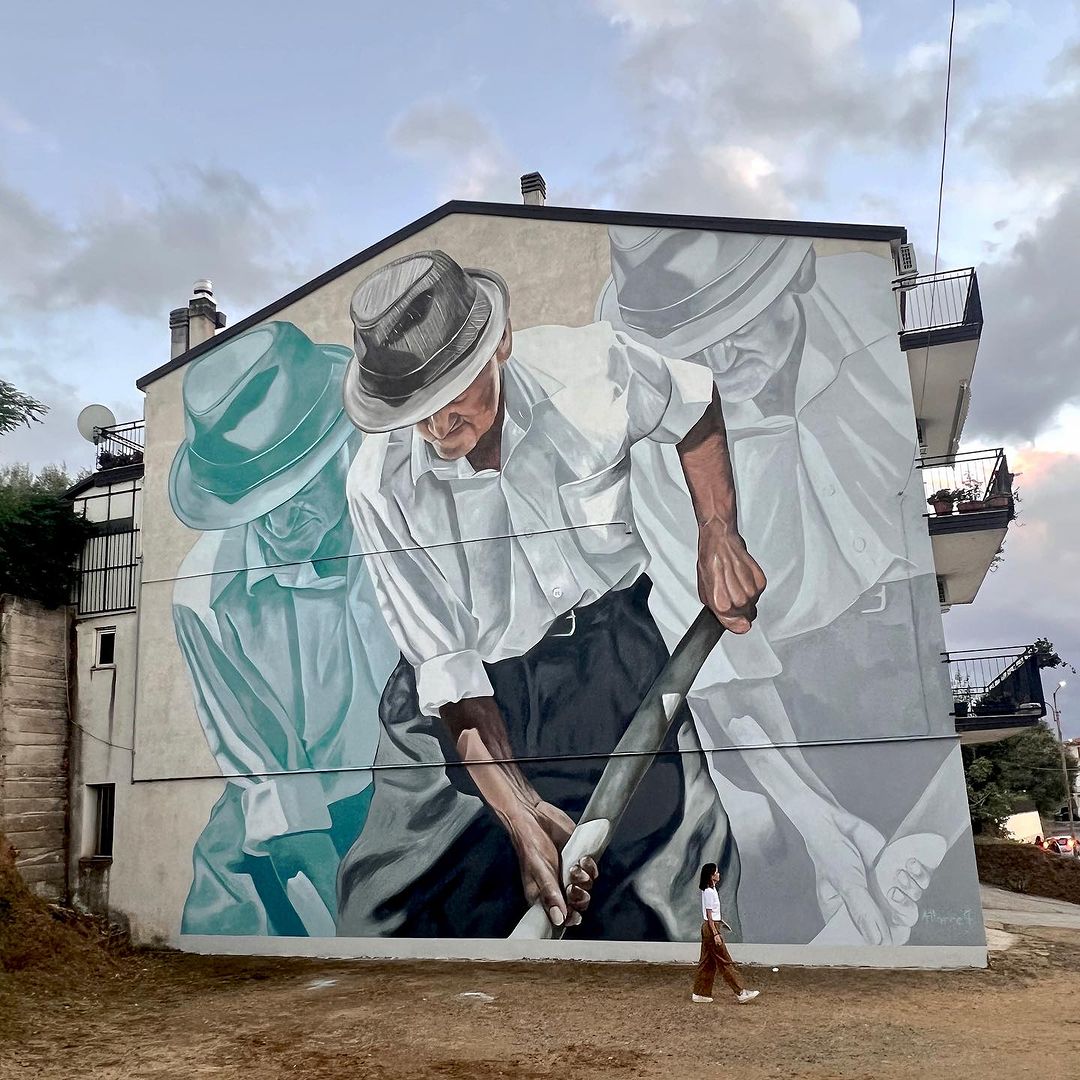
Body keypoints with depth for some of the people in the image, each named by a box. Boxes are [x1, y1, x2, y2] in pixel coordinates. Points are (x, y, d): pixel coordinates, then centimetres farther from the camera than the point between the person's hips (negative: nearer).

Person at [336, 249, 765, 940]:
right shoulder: (380, 486, -16)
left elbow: (697, 405, 10)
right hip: (469, 698, 0)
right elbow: (445, 665, -15)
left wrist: (719, 538, 0)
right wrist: (523, 815, -22)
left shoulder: (587, 365, -14)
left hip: (611, 656, 1)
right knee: (387, 919, -4)